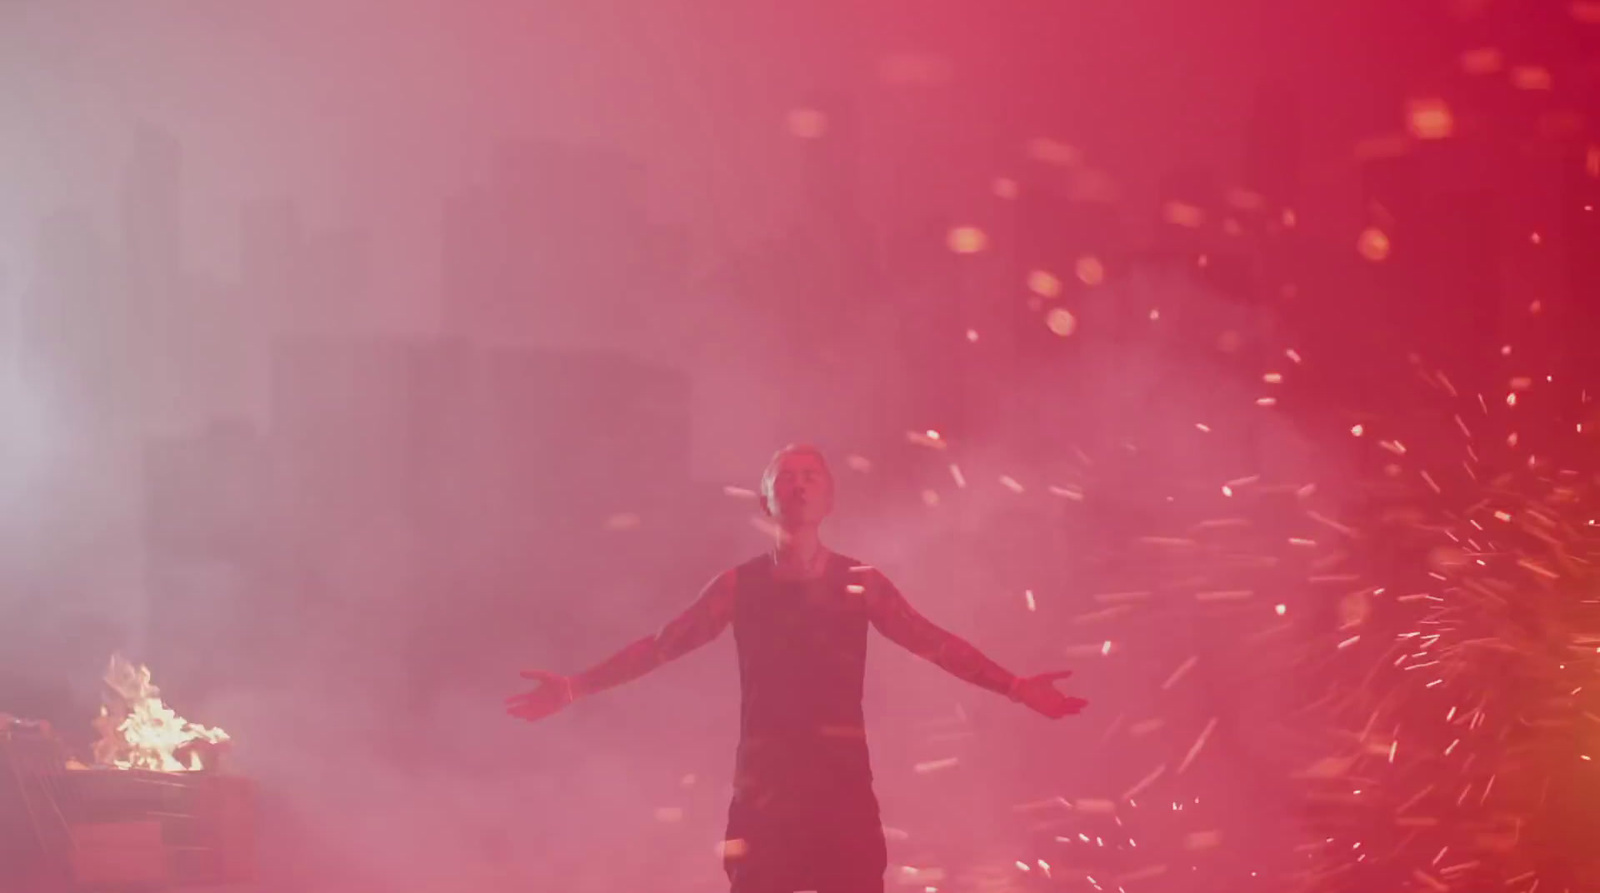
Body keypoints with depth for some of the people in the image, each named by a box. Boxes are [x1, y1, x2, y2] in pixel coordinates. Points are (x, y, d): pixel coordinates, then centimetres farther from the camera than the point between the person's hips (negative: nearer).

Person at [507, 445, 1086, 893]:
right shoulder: (739, 586, 5)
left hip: (842, 778, 0)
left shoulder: (860, 584, 5)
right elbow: (660, 646, 5)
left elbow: (936, 644, 3)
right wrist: (576, 688, -3)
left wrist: (1015, 687, -6)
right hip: (765, 778, 0)